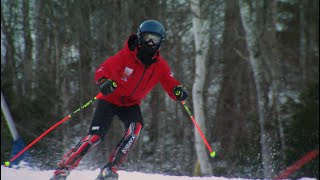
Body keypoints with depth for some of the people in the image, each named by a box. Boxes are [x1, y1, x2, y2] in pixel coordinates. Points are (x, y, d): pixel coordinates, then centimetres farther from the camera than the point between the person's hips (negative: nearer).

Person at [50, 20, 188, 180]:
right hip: (110, 99, -4)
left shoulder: (160, 65, -8)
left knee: (136, 127, -27)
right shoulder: (126, 55, -20)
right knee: (96, 135, -17)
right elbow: (102, 70, -22)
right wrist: (103, 82, -44)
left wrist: (178, 91, -32)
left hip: (131, 104, 4)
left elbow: (170, 84, -8)